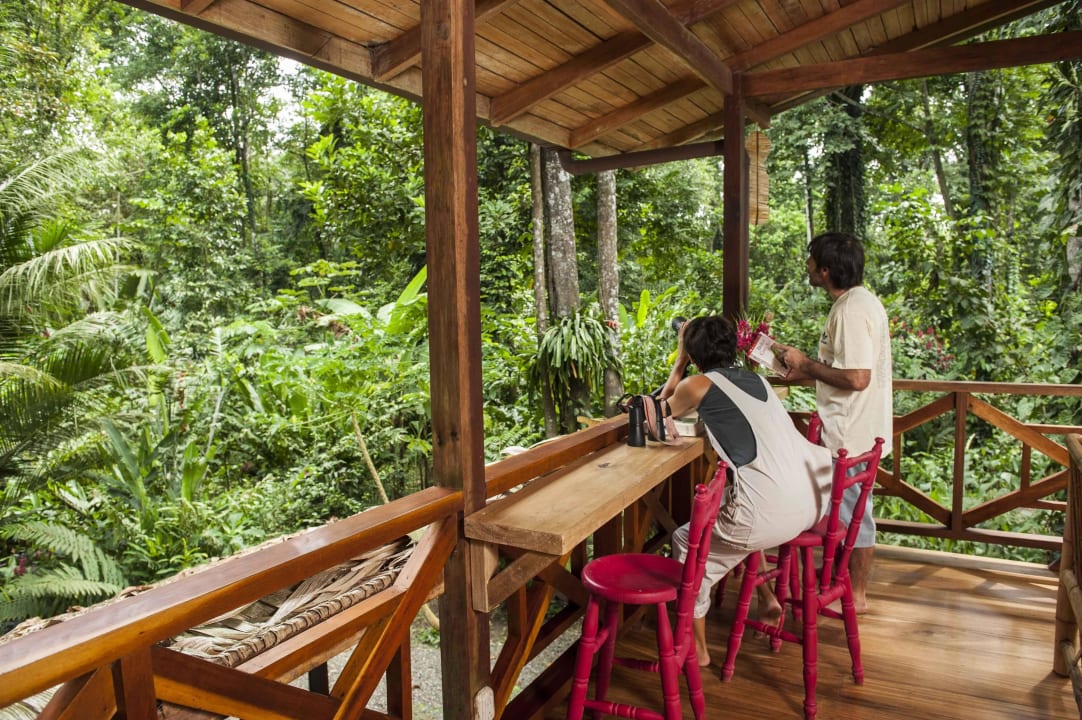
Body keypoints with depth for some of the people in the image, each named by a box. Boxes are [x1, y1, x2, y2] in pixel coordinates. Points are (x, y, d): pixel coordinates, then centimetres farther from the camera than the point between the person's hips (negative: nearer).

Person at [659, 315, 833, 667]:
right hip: (814, 502, 8)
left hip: (773, 514, -8)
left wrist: (680, 362, 23)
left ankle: (697, 649, 26)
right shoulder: (754, 378, 17)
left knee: (687, 544, 17)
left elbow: (662, 410, 19)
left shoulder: (698, 385, -1)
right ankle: (770, 601, 40)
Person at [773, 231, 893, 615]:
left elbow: (856, 378, -28)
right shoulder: (860, 301, 11)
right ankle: (845, 576, 35)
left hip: (852, 432, -10)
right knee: (848, 505, 20)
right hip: (853, 427, 10)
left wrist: (806, 364, -16)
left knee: (853, 508, 3)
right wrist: (807, 370, 10)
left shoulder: (852, 310, -22)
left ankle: (856, 594, 18)